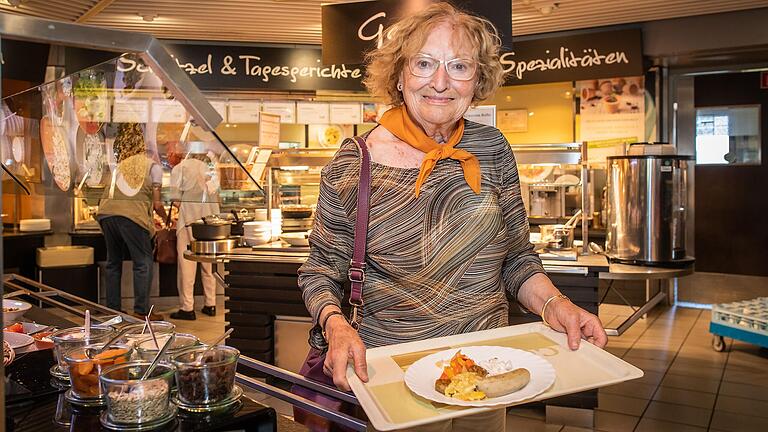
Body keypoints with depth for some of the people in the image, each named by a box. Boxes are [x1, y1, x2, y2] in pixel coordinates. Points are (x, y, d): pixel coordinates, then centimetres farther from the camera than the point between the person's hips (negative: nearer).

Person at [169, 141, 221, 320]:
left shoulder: (180, 168, 3)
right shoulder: (211, 170, 13)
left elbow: (176, 196, -3)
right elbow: (215, 196, 3)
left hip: (190, 216, -4)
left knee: (186, 262, 0)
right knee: (208, 262, 13)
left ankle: (187, 308, 1)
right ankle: (210, 304, 18)